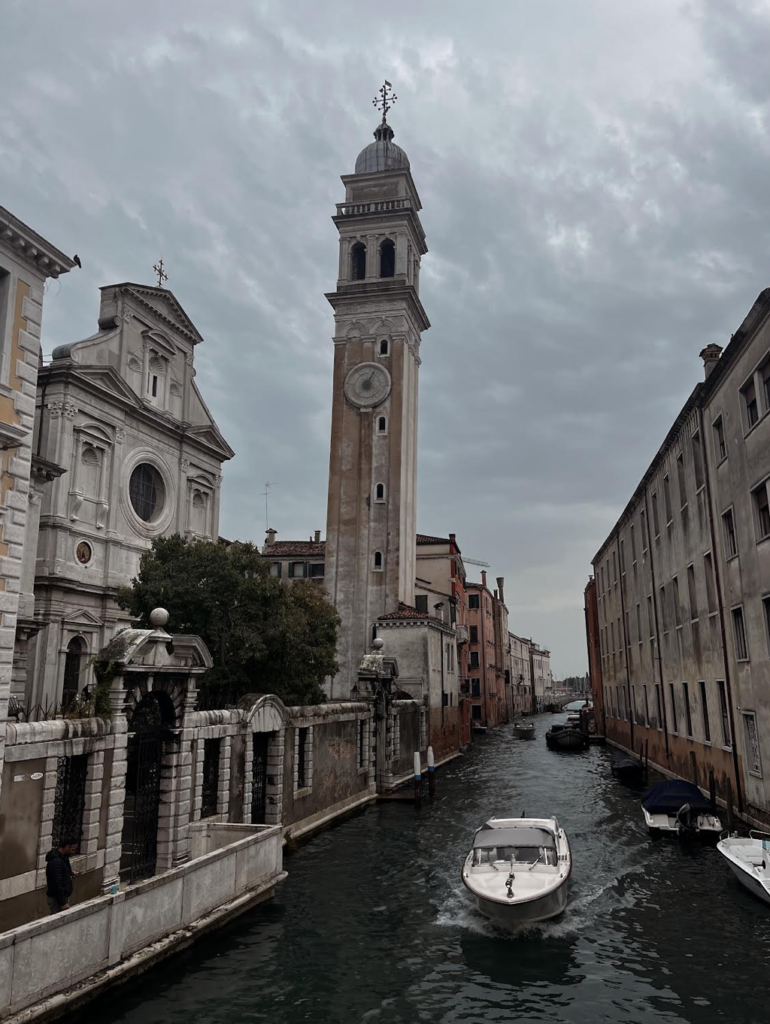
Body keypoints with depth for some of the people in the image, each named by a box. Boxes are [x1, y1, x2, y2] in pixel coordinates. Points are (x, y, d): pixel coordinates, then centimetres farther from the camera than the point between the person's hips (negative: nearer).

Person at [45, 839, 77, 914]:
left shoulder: (63, 857, 4)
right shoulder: (56, 861, -26)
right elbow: (57, 884, -26)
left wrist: (70, 872, 11)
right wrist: (63, 903, -23)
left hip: (63, 896, 9)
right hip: (56, 899, -9)